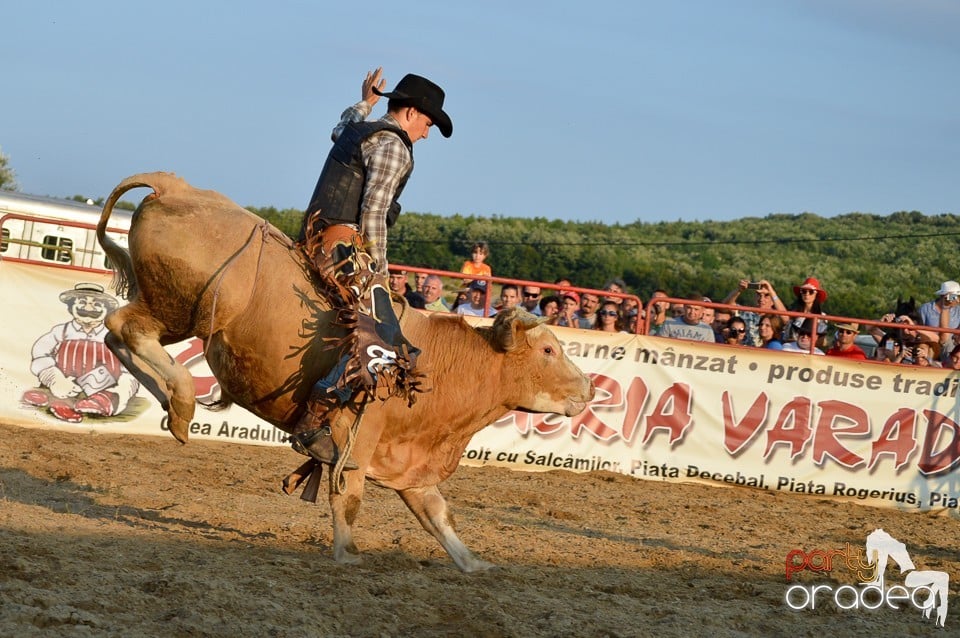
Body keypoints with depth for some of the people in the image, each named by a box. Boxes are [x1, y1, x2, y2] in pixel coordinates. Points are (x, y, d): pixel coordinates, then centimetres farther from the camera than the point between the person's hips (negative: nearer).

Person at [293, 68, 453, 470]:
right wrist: (378, 268, -8)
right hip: (344, 245, -11)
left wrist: (364, 103, 61)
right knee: (379, 346, -23)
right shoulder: (393, 145, -7)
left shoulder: (356, 131, 21)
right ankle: (311, 426, -28)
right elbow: (373, 211, -14)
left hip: (316, 239, 11)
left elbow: (341, 128, 49)